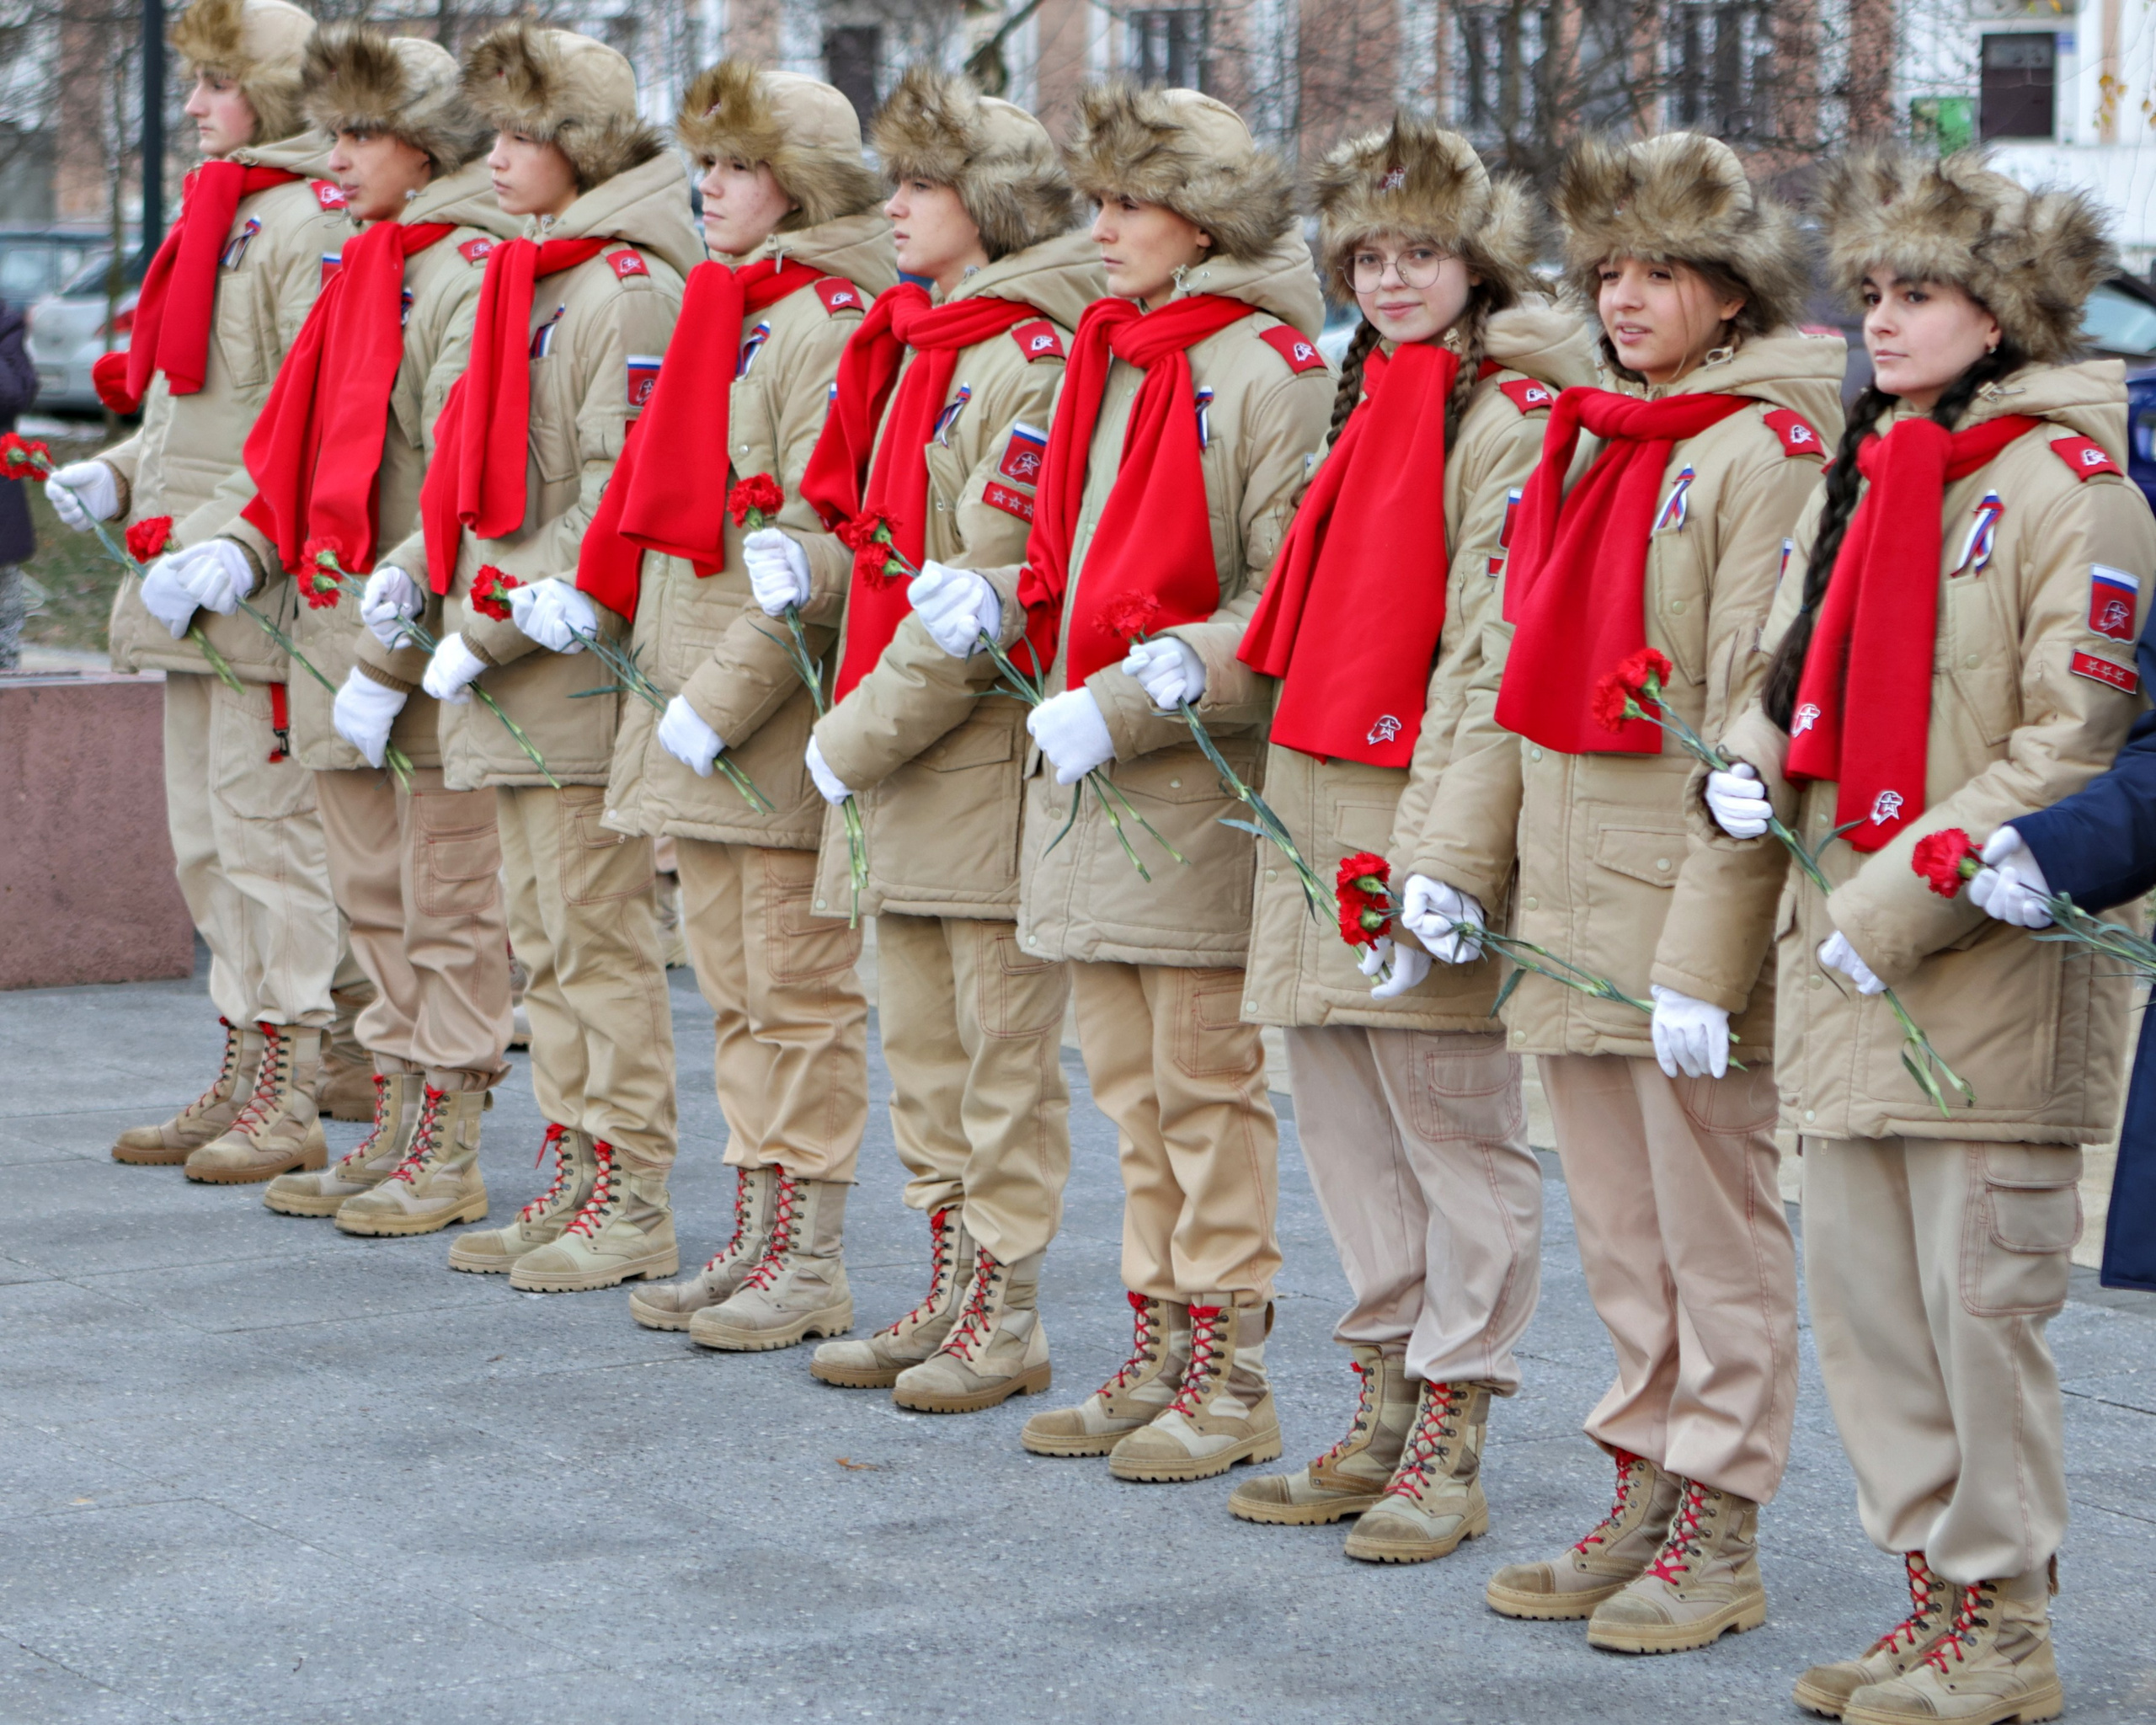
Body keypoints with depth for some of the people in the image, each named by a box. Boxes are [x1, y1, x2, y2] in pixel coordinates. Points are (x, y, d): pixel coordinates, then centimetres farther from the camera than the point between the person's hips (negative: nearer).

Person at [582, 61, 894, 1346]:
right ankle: (759, 1238, 22)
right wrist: (667, 682, 14)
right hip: (693, 721, 9)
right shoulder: (728, 308, 16)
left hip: (786, 725, -9)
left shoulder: (836, 322, -13)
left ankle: (814, 1267, 4)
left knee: (801, 997, -2)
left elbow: (824, 548, -19)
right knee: (737, 994, 14)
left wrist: (721, 700, -20)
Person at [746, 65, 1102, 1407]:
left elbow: (994, 593, -19)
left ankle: (1007, 1319, 8)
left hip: (990, 751, -9)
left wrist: (859, 739, -16)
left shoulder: (1031, 362, -14)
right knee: (922, 1050, 14)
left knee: (1003, 1055, 0)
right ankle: (950, 1294, 24)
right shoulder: (914, 345, 15)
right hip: (896, 760, 9)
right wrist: (810, 556, 0)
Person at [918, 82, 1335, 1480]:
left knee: (1208, 1085, -1)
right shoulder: (1112, 356, 15)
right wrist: (1003, 599, 2)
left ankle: (1229, 1384, 8)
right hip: (1090, 781, 8)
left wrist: (1129, 704, -19)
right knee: (1133, 1087, 13)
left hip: (1198, 787, -8)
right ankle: (1160, 1360, 22)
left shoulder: (1270, 367, -11)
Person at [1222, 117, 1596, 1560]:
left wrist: (1425, 860, -20)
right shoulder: (1370, 402, 17)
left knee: (1456, 1127, -1)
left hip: (1431, 803, -9)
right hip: (1316, 795, 9)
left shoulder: (1515, 416, -10)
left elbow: (1492, 657, -16)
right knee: (1343, 1114, 13)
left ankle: (1452, 1447, 5)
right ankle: (1385, 1412, 23)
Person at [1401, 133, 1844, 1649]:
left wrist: (1708, 957, -21)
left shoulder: (1765, 455, -12)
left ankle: (1720, 1537, 10)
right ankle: (1645, 1497, 25)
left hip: (1685, 903, -8)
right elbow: (1520, 669, 18)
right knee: (1620, 1234, 14)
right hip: (1567, 905, 8)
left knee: (1715, 1226, 2)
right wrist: (1458, 851, 8)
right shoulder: (1593, 446, 15)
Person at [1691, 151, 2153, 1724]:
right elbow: (1785, 713, 22)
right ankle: (1933, 1588, 22)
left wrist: (1898, 907, -17)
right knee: (1859, 1286, 10)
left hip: (1994, 964, -8)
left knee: (1982, 1291, -3)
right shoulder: (1860, 482, 17)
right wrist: (1716, 936, 12)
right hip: (1843, 967, 8)